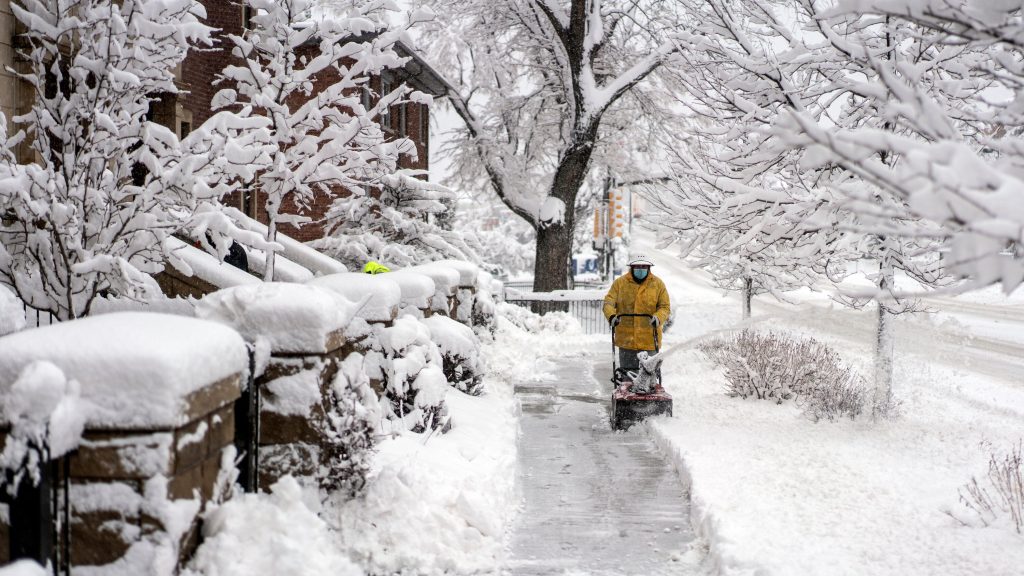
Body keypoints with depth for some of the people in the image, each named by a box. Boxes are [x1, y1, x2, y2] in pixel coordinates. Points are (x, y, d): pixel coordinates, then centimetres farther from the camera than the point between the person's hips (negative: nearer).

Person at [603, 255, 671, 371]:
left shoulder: (658, 284, 4)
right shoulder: (620, 283, 3)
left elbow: (665, 307, 3)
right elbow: (609, 302, -2)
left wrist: (658, 318, -19)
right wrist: (611, 315, -23)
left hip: (649, 339, 0)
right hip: (626, 338, 0)